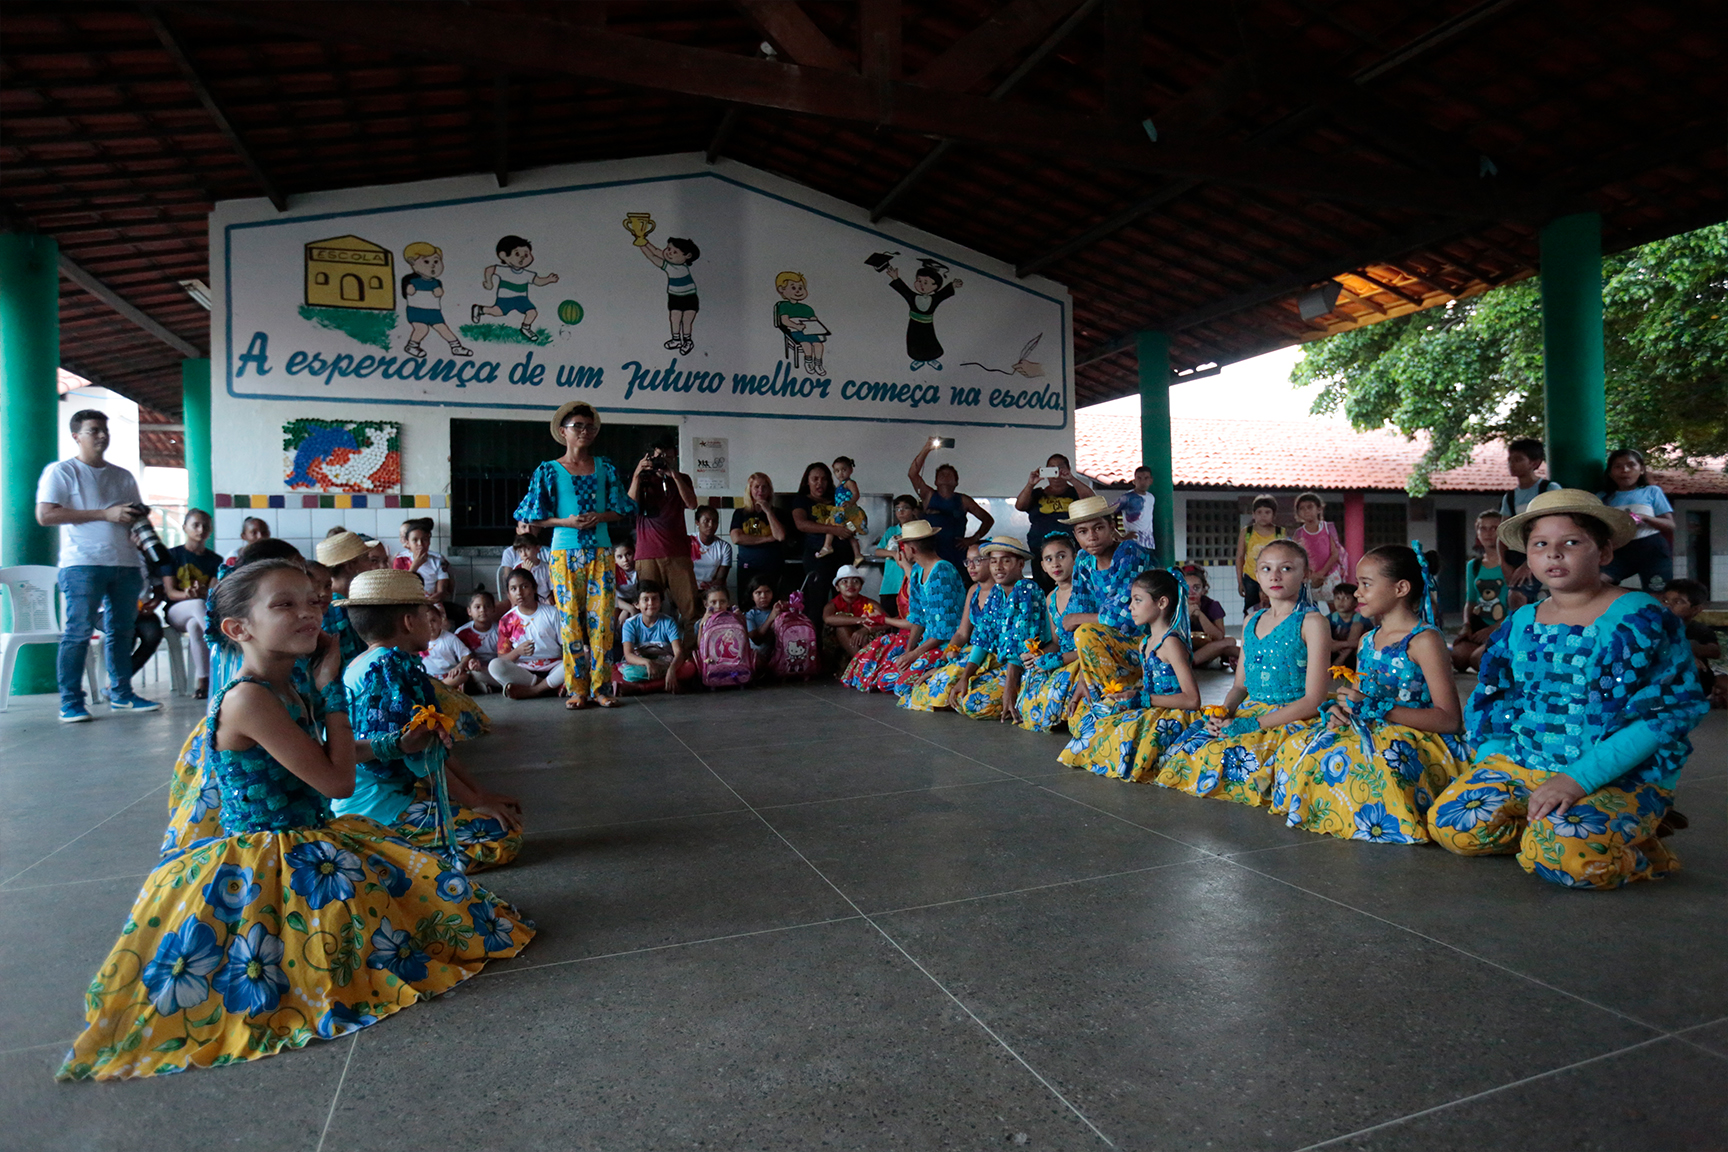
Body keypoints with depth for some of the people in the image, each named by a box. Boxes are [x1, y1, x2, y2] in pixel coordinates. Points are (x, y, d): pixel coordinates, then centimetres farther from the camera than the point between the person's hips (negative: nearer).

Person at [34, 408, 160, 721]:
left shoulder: (123, 476, 21)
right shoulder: (60, 471, 4)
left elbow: (136, 516, 29)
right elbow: (45, 515, -8)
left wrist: (139, 517, 3)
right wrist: (106, 514, -13)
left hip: (125, 563, 5)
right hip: (83, 563, -5)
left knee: (122, 629, 6)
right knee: (79, 631, -8)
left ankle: (121, 694, 13)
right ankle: (70, 702, -4)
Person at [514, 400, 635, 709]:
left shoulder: (605, 468, 11)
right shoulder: (549, 471, 5)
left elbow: (620, 510, 11)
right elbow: (534, 517, 3)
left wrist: (599, 517, -9)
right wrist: (567, 521, -12)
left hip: (600, 552, 2)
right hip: (565, 553, -2)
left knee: (602, 618, -3)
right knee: (571, 619, -2)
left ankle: (600, 687, 4)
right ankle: (576, 689, 6)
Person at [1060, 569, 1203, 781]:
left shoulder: (1171, 643, -16)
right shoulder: (1145, 643, 14)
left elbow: (1192, 700, -23)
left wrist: (1141, 698, -21)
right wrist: (1128, 693, 0)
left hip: (1173, 716, -10)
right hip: (1150, 713, 10)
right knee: (1085, 720, 6)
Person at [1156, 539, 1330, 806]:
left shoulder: (1312, 622, -7)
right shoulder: (1251, 622, 15)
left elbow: (1314, 700, -13)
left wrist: (1250, 724, -18)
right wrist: (1223, 714, -5)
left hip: (1292, 721, -6)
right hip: (1249, 712, 6)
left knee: (1216, 754, -29)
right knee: (1186, 748, -15)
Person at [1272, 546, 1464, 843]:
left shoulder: (1424, 640, -9)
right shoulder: (1367, 641, 17)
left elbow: (1449, 719, -16)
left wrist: (1376, 708, -20)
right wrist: (1339, 710, -3)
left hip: (1417, 741, -7)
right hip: (1370, 735, 7)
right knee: (1311, 755, -18)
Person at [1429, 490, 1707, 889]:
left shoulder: (1640, 618, -7)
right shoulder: (1520, 625, 9)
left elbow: (1661, 715, -14)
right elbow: (1486, 705, 15)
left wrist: (1581, 778, -22)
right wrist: (1490, 768, -1)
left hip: (1620, 777, -5)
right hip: (1522, 763, 5)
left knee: (1564, 854, -31)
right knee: (1450, 825, -14)